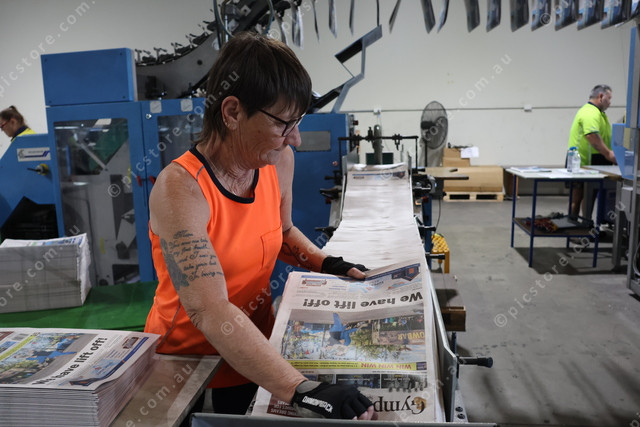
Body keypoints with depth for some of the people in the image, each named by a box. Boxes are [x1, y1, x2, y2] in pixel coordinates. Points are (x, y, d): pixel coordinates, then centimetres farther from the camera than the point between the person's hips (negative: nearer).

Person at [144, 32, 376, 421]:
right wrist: (304, 391, -43)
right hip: (188, 364, -5)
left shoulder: (279, 161, -9)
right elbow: (211, 312, -37)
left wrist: (325, 263, -5)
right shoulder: (180, 189, -27)